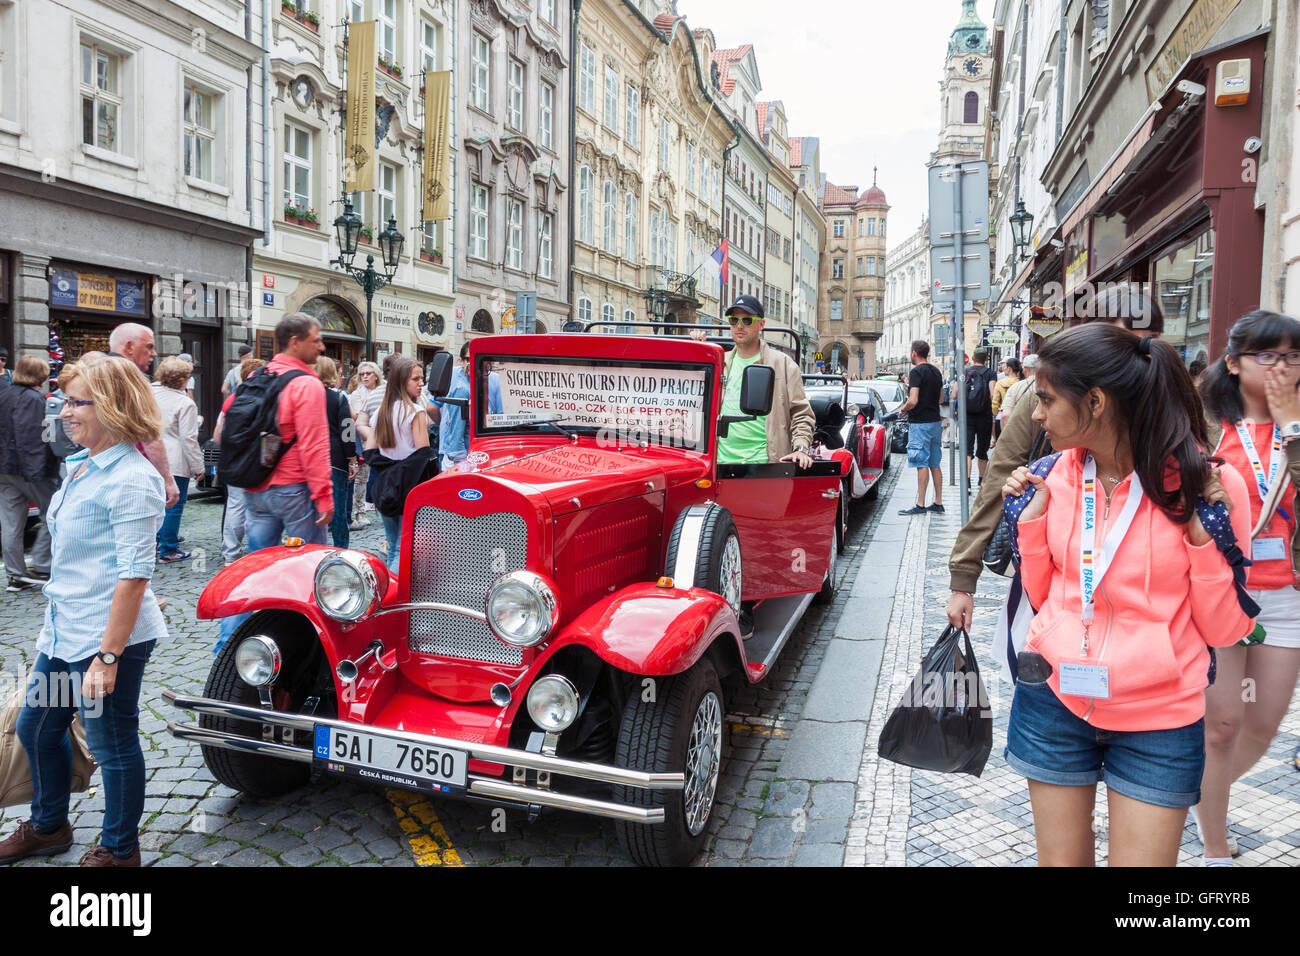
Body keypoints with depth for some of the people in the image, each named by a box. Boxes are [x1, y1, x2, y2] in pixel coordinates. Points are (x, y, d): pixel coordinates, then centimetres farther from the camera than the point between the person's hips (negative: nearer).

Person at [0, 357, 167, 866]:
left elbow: (134, 575, -24)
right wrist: (57, 626, 22)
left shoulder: (130, 479, -20)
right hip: (64, 633, 10)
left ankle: (120, 851, 27)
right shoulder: (81, 466, 9)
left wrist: (108, 656, -24)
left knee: (113, 745, 6)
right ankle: (48, 826, 46)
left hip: (109, 637, -10)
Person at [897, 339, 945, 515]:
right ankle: (938, 503, 14)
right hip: (935, 421, 8)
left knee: (922, 464, -6)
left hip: (920, 423, -8)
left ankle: (920, 505, -4)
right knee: (935, 464, 11)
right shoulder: (936, 372, 13)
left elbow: (913, 401, -22)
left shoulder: (917, 372, -14)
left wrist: (902, 410, -2)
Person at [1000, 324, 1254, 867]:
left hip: (1158, 721, -3)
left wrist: (1204, 535, -19)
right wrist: (1031, 517, -4)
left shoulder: (1204, 484, -12)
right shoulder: (1058, 475, -2)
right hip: (1054, 700, 3)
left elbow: (1224, 629, -7)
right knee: (1059, 859, 15)